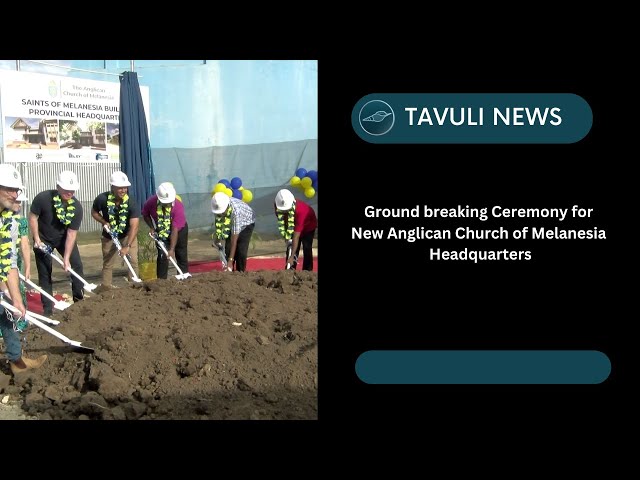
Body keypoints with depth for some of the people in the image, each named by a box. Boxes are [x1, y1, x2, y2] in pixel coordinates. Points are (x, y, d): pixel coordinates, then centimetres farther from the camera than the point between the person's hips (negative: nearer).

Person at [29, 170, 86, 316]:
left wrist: (66, 258, -24)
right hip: (43, 239, -2)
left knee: (76, 265, -2)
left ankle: (80, 299, 14)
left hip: (64, 238, 2)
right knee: (45, 273, 0)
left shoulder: (76, 207, -24)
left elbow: (72, 233, -22)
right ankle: (48, 308, 9)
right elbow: (33, 217, -14)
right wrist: (37, 239, -18)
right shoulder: (42, 198, -29)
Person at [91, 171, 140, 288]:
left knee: (133, 261, -6)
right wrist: (104, 222, -21)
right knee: (107, 264, 8)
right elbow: (94, 212, -2)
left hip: (128, 235, -1)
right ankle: (105, 288, 18)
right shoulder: (102, 199, -24)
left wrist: (127, 246, -40)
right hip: (109, 236, 1)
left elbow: (134, 226, -32)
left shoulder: (132, 203, -27)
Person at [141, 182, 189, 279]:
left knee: (181, 256, 4)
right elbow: (145, 214, -2)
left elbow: (175, 230, -35)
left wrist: (172, 249, -35)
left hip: (179, 230, -1)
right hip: (161, 232, 1)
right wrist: (152, 228, -15)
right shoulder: (151, 202, -26)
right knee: (162, 256, -6)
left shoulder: (178, 205, -34)